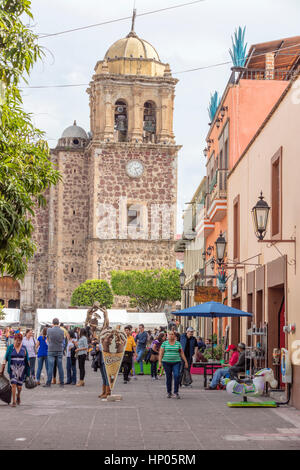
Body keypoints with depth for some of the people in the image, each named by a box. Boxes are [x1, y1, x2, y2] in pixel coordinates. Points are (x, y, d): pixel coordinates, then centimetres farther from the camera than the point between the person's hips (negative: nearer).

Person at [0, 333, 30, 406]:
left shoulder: (23, 348, 1)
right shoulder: (10, 348, -3)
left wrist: (29, 370, 8)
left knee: (19, 386, 3)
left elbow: (27, 360, 7)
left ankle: (18, 396, 35)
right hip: (13, 368, -1)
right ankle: (14, 401, -3)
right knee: (13, 384, -12)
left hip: (21, 369, 1)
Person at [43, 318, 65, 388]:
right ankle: (61, 382, 8)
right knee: (60, 367, 6)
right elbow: (63, 340, 9)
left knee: (50, 367, -1)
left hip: (51, 350, -2)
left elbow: (47, 339, 9)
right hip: (59, 350, 2)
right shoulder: (61, 331, -3)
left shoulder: (49, 330, -7)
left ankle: (48, 382, -1)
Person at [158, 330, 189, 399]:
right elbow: (161, 353, 2)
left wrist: (185, 362, 6)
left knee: (177, 375, -15)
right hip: (166, 362, 0)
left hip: (176, 362, 0)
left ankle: (176, 391, -8)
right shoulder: (164, 343, 6)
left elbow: (182, 353, 10)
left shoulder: (178, 343, 9)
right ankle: (169, 392, 16)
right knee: (168, 377, 4)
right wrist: (159, 361, -8)